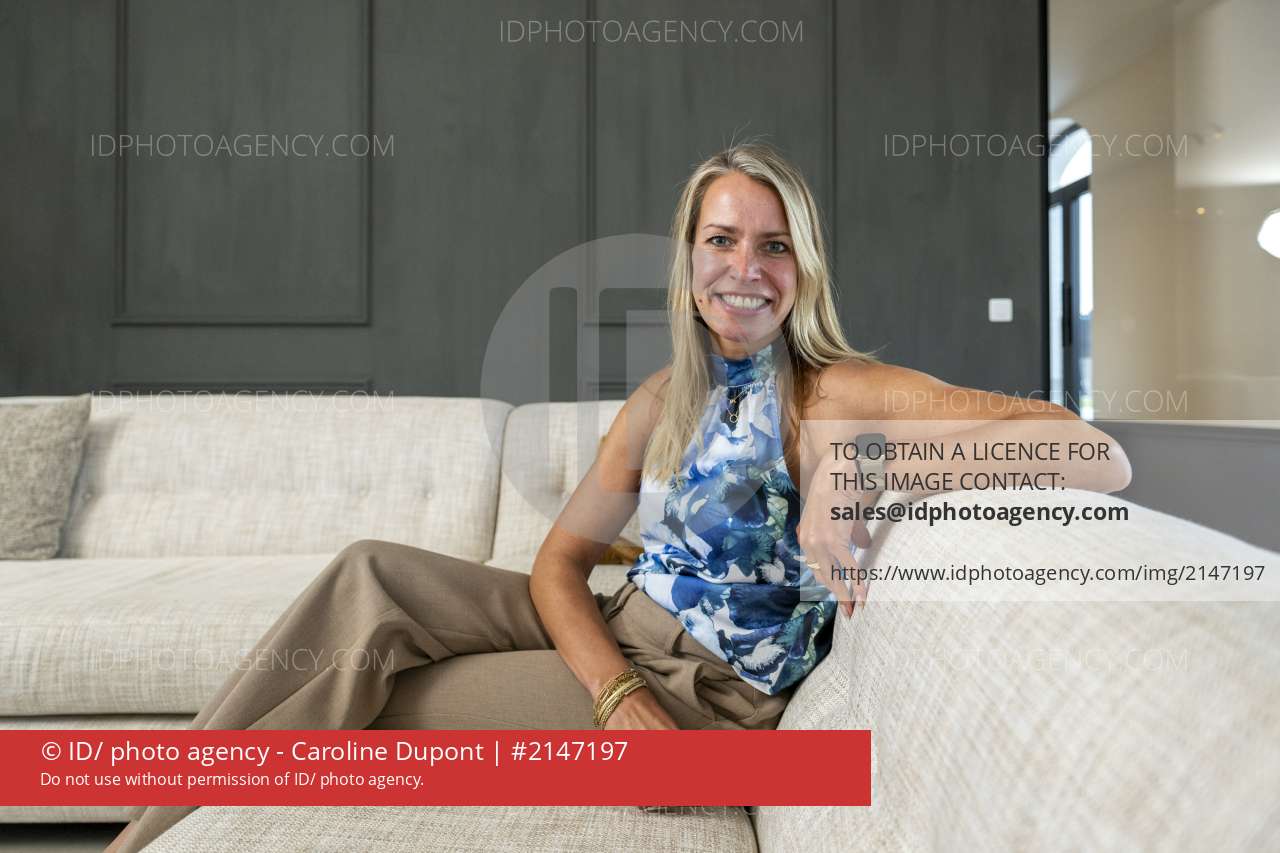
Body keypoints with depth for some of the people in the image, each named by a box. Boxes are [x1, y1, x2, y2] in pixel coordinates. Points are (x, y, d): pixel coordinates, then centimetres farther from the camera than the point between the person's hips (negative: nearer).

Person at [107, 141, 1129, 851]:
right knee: (371, 576, -13)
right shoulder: (663, 399, 4)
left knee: (369, 691, -14)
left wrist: (865, 468, -34)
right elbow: (561, 559, 0)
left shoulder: (838, 394, -15)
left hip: (713, 694, -5)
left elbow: (1100, 458, -26)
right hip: (618, 637, 6)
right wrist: (616, 693, -18)